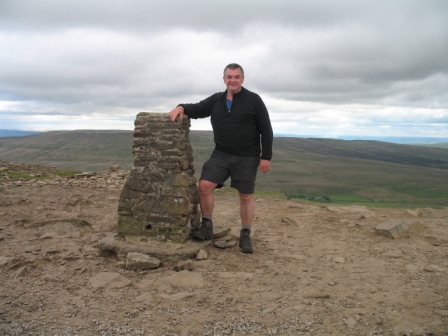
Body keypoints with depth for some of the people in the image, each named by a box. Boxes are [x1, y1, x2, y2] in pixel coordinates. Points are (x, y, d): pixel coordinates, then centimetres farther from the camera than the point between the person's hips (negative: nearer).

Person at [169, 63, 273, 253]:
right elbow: (197, 110, 11)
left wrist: (266, 157, -10)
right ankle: (207, 226, 6)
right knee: (204, 185, -9)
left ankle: (245, 236, 18)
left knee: (246, 196, 4)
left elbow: (266, 130, -6)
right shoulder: (215, 100, 7)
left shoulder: (253, 100, -5)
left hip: (247, 157, -3)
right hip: (221, 154, 4)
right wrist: (182, 107, -13)